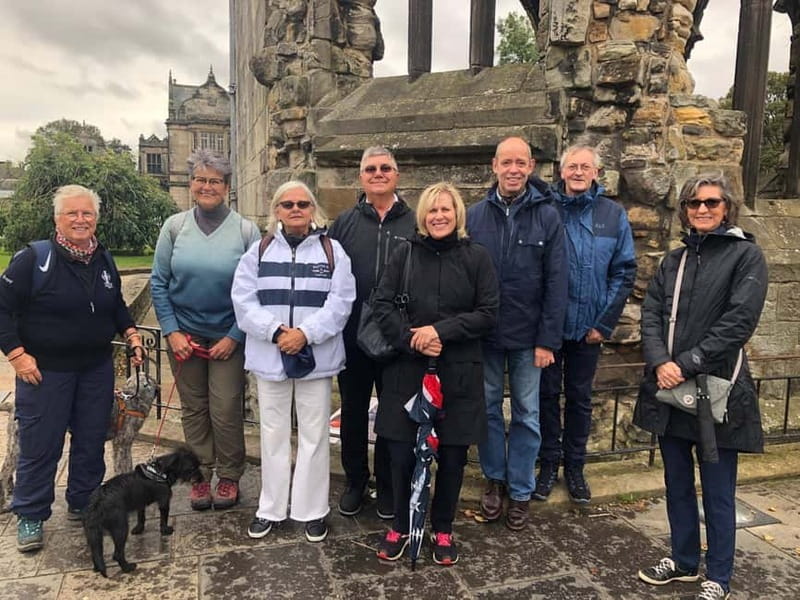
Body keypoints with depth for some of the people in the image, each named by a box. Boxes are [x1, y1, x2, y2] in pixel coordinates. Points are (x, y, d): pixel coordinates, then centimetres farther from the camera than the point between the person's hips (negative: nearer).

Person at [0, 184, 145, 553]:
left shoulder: (104, 260, 6)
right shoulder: (34, 258, -11)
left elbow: (117, 305, 19)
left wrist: (131, 335, 5)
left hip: (97, 369, 5)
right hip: (44, 370, -5)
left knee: (92, 441, 13)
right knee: (40, 445, 5)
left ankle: (82, 504, 31)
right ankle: (30, 517, 23)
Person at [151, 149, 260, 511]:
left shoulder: (246, 230, -7)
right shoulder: (174, 227, -1)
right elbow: (159, 283, 3)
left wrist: (234, 337, -10)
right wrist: (172, 331, -5)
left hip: (228, 337, -2)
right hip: (183, 335, 2)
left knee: (226, 411, 2)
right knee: (193, 409, 12)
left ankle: (229, 477, 23)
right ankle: (200, 475, 29)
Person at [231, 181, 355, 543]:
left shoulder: (332, 251, 2)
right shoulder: (259, 251, 6)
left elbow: (340, 301, -7)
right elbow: (244, 300, -3)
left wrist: (305, 333, -18)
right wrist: (276, 331, -16)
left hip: (317, 356, -1)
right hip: (270, 356, 2)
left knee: (314, 434, 7)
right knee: (273, 434, 13)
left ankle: (312, 510, 22)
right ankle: (270, 509, 28)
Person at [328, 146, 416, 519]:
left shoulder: (414, 225, 2)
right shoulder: (344, 224, 5)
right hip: (353, 338, 1)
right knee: (353, 411, 14)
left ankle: (388, 485, 29)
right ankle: (355, 481, 32)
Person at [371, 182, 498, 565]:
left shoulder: (476, 257, 2)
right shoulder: (405, 254, 4)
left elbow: (487, 314, -3)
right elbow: (382, 304, -1)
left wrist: (441, 331, -15)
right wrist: (411, 340, -16)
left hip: (458, 372, 0)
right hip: (407, 368, 0)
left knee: (451, 456, 8)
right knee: (402, 453, 5)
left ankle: (443, 530, 30)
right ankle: (400, 526, 28)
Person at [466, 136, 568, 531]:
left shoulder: (547, 217, -4)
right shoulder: (475, 215, 0)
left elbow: (556, 283, -6)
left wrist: (548, 340, -9)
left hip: (528, 336, -1)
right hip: (483, 334, 2)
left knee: (527, 415, 9)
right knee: (488, 409, 13)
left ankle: (520, 491, 24)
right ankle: (494, 479, 31)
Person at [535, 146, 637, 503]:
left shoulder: (613, 214, 1)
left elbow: (624, 272, 1)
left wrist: (605, 323, -4)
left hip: (588, 326, 1)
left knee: (580, 398, 13)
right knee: (547, 395, 9)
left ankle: (575, 467, 28)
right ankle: (549, 464, 25)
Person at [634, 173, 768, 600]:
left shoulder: (746, 255, -3)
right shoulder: (673, 260, 11)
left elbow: (739, 321, -14)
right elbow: (650, 314, 3)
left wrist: (687, 365, -17)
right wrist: (660, 362, -13)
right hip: (669, 388, 5)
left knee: (717, 490, 6)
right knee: (677, 482, 16)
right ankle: (683, 560, 34)